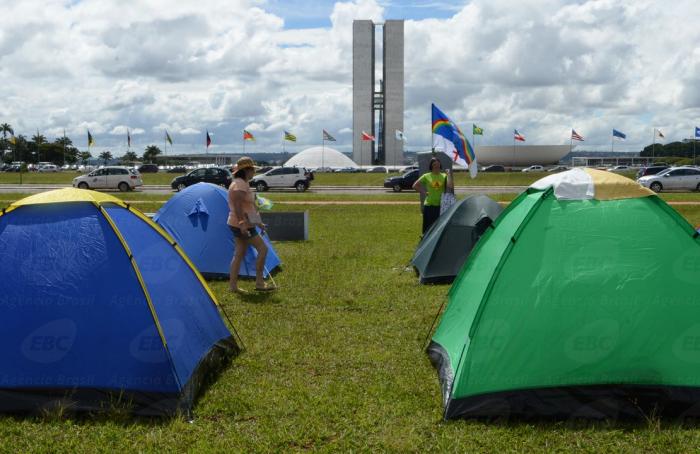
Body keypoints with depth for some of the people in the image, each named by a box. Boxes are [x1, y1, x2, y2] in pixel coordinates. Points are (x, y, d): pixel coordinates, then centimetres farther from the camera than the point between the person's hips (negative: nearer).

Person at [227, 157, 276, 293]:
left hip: (242, 224, 11)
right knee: (262, 248, -6)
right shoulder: (240, 184, -16)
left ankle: (233, 285, 12)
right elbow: (237, 205, -27)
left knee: (239, 254, 10)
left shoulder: (242, 184, 17)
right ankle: (259, 283, -2)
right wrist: (242, 223, -34)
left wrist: (258, 222, 26)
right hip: (243, 225, -11)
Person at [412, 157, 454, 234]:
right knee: (428, 228, 3)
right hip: (429, 205, -1)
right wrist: (423, 192, 0)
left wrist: (449, 175, -9)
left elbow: (450, 186, -12)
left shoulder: (444, 176, 4)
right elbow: (415, 186, 6)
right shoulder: (426, 176, 2)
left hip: (441, 205, 1)